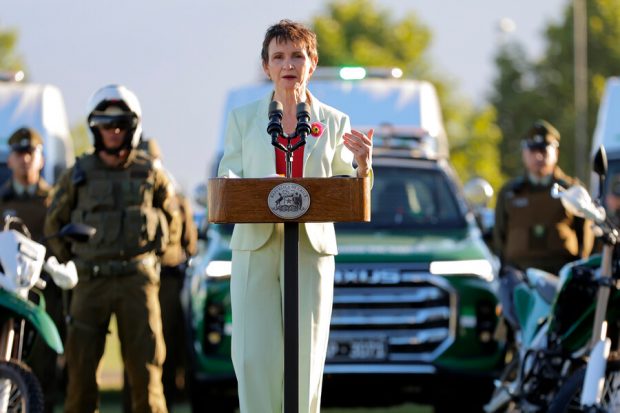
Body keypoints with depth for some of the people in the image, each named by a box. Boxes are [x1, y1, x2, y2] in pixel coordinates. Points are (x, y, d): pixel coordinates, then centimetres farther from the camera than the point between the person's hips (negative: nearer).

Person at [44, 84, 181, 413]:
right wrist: (72, 258, 12)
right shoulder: (78, 175, 9)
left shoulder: (150, 173, 9)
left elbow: (171, 219, 21)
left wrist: (152, 249, 11)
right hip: (92, 281, 1)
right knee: (81, 363, -2)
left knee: (144, 362, -5)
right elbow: (55, 222, 19)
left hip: (138, 278, -1)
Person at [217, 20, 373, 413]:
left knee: (305, 358, -3)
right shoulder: (243, 119, 11)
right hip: (256, 247, 0)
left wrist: (363, 164, -10)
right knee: (255, 358, -10)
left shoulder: (334, 123, 11)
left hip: (311, 246, 0)